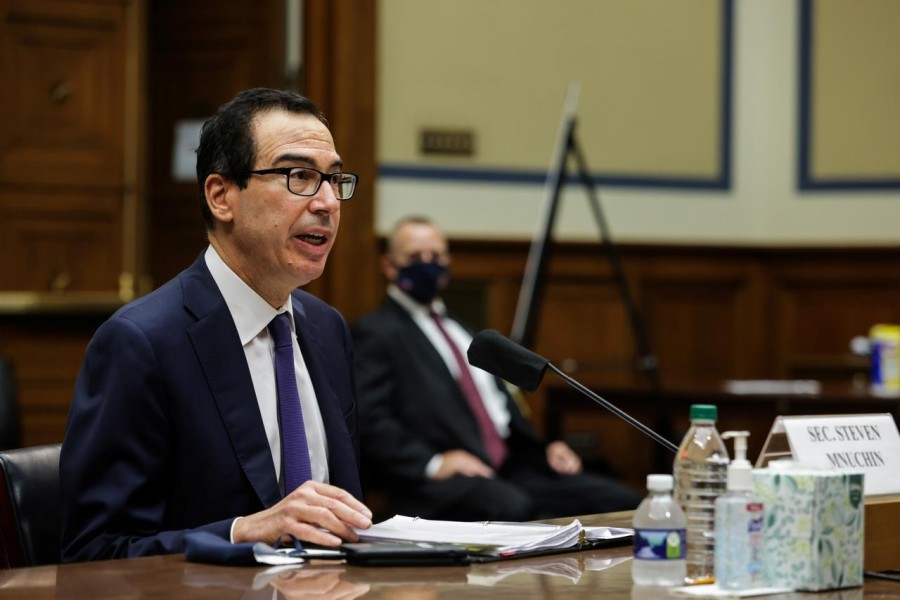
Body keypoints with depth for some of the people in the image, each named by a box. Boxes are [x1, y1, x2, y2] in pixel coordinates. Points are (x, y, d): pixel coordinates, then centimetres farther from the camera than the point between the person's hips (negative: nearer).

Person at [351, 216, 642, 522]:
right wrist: (432, 464, -21)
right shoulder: (375, 333, 5)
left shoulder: (461, 331, 31)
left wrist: (542, 448, 13)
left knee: (623, 502, -14)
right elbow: (369, 418, -8)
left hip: (509, 471, 8)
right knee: (514, 507, -40)